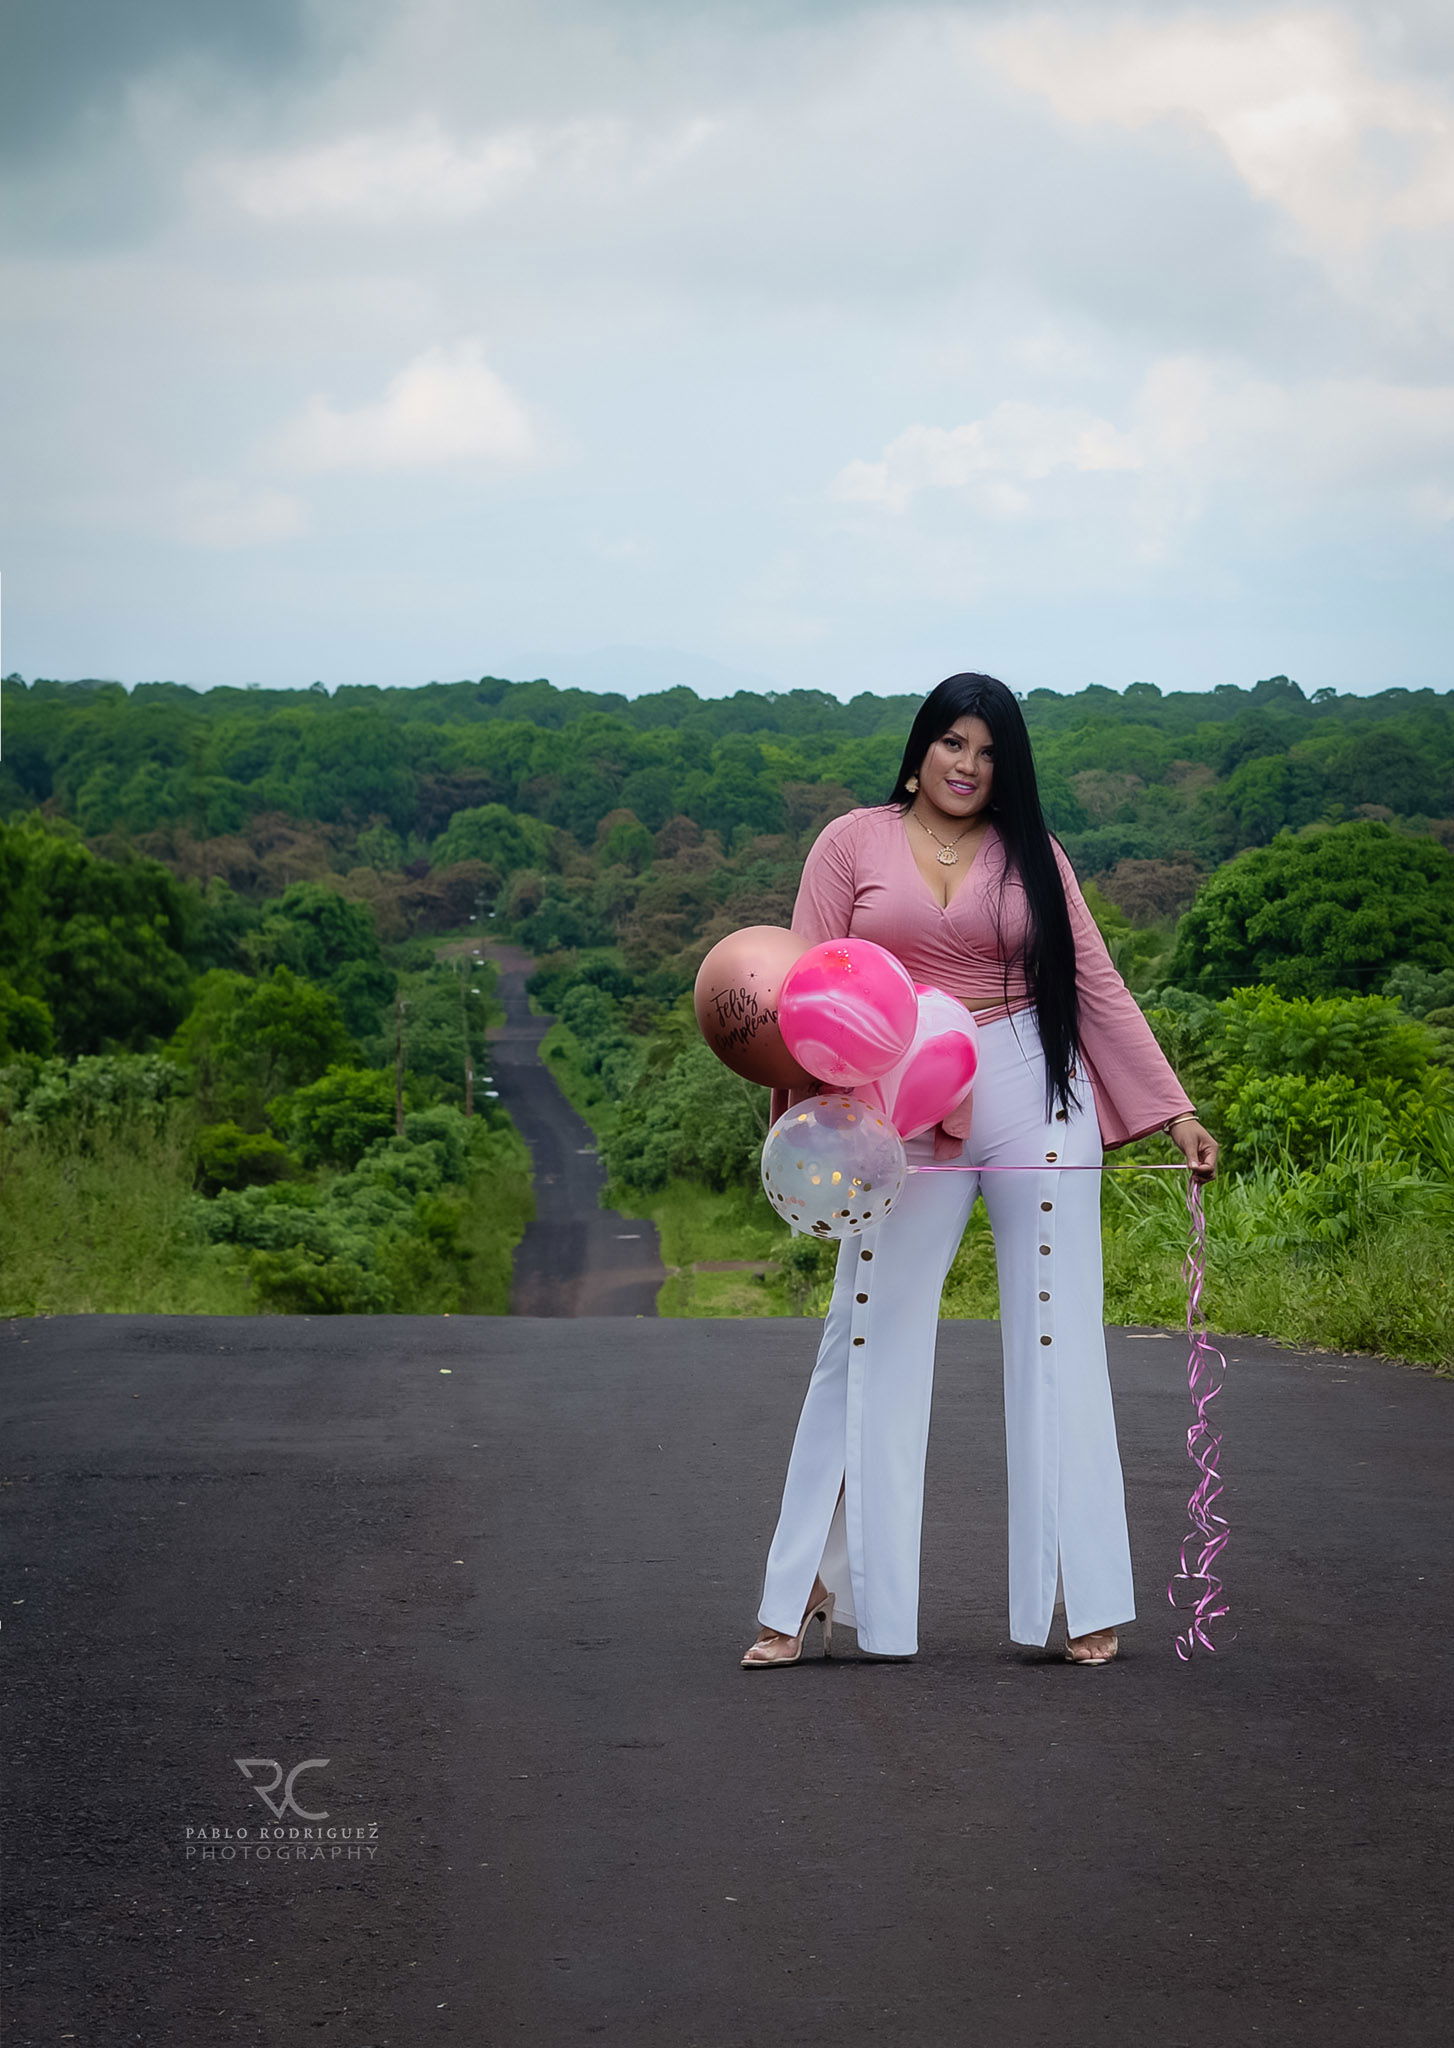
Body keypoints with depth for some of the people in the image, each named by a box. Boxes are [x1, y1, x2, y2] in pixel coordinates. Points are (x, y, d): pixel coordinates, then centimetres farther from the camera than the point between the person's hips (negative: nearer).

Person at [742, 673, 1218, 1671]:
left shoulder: (1032, 855, 9)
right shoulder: (853, 842, 6)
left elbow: (1099, 986, 8)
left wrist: (1177, 1110, 2)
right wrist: (816, 1116, -14)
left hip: (1034, 1101, 1)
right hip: (902, 1114, -1)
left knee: (1055, 1339, 2)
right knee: (866, 1341, 0)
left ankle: (1085, 1599, 9)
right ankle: (809, 1599, 6)